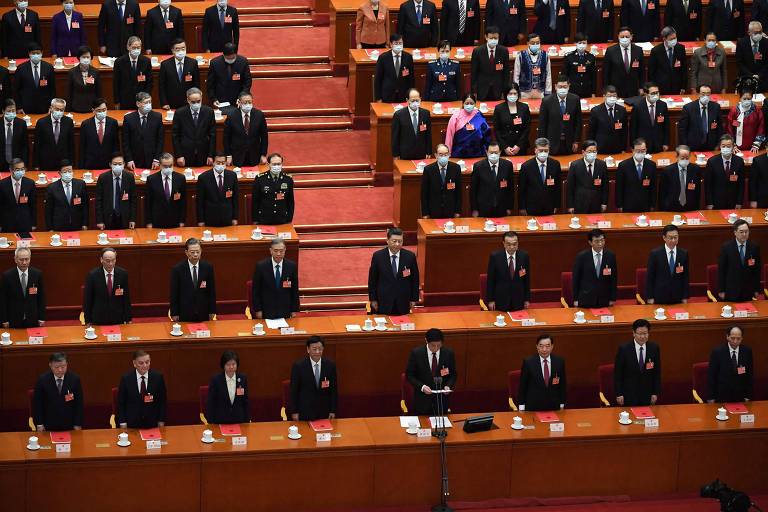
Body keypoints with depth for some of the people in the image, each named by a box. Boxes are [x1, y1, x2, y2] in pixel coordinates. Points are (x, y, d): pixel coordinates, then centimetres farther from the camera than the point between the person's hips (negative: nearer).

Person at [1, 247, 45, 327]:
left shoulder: (37, 274, -3)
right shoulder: (7, 275, -8)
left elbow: (42, 297, 3)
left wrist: (42, 318, 1)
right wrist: (5, 320, -4)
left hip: (33, 319, 1)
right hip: (14, 320, -1)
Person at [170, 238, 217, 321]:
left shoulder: (208, 267, 0)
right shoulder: (177, 269, -6)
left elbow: (212, 291, 5)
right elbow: (174, 294, -3)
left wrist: (212, 311, 3)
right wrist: (174, 314, -5)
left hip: (203, 313, 2)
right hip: (185, 314, -2)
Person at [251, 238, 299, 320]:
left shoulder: (292, 266, -3)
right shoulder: (261, 266, -8)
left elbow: (295, 289, 4)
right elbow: (255, 290, -3)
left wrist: (294, 310, 3)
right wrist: (257, 310, -5)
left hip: (285, 312, 1)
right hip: (266, 312, -1)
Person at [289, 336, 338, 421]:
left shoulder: (330, 365, -1)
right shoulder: (298, 366, -8)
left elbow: (334, 390, 4)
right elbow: (294, 391, -3)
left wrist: (333, 411, 1)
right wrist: (294, 412, -4)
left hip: (324, 411, 2)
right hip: (304, 413, -2)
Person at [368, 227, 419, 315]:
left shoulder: (410, 256, -3)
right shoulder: (378, 256, -5)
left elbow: (415, 279, 5)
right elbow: (372, 279, 1)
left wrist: (414, 299, 4)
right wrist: (373, 299, 0)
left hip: (403, 303, 1)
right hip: (384, 302, -1)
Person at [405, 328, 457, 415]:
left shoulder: (448, 353, -3)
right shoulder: (416, 353, -9)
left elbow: (453, 375, 7)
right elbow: (409, 375, -4)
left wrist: (448, 386, -13)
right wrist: (422, 387, -18)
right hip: (422, 400, -1)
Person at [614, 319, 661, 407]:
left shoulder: (654, 348, -1)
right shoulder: (624, 349, -9)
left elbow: (657, 373, 5)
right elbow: (618, 374, -4)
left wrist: (656, 393, 2)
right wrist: (619, 394, -7)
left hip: (647, 396, 2)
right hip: (629, 396, -2)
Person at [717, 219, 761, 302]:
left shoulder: (754, 247, 0)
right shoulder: (726, 247, -6)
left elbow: (757, 269, 5)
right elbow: (721, 270, -3)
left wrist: (757, 289, 5)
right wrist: (721, 290, -5)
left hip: (748, 291, 2)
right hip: (731, 291, -2)